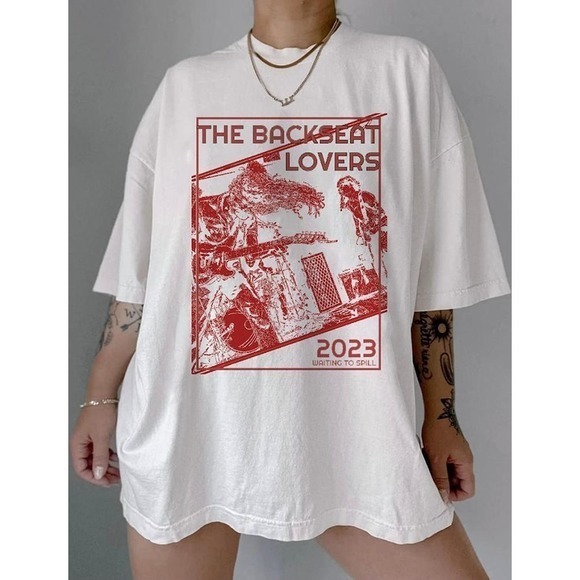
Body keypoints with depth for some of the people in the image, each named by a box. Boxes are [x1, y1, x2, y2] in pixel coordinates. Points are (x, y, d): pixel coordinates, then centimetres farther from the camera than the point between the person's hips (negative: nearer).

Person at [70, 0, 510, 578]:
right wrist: (101, 397, 10)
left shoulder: (408, 71, 3)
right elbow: (138, 269, 7)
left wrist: (441, 415, 4)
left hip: (352, 425, 0)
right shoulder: (184, 86, 6)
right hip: (185, 425, 2)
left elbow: (432, 270, 2)